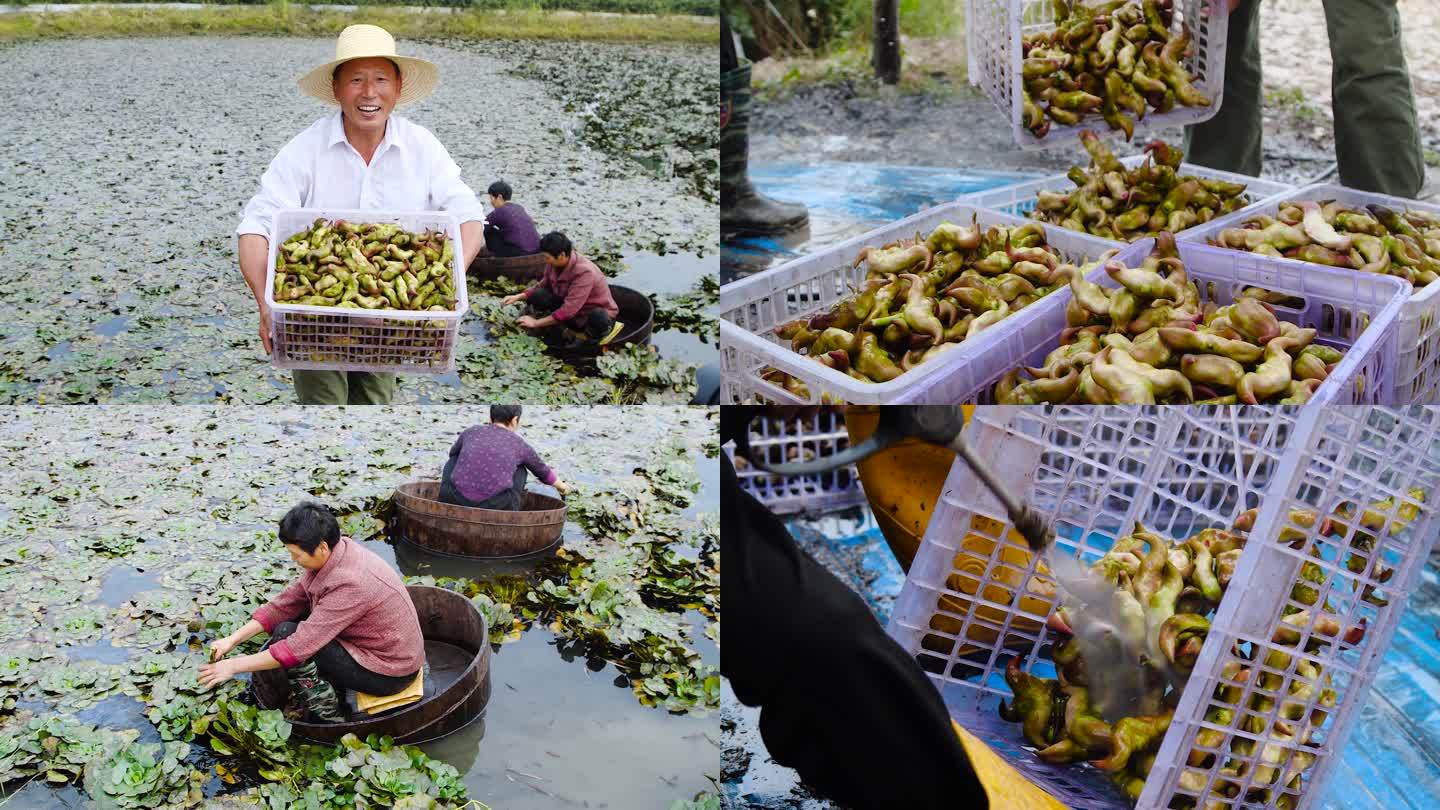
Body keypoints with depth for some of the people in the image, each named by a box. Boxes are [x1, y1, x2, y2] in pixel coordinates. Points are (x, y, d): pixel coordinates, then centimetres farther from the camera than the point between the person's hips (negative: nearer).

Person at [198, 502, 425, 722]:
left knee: (286, 634, -13)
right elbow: (287, 602, 2)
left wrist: (234, 666, -20)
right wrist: (232, 640, -4)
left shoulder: (349, 583, -31)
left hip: (389, 673, -9)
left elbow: (299, 646, -29)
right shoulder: (332, 553, -5)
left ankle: (327, 716, 2)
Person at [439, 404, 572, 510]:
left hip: (456, 502, 1)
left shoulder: (471, 432, 18)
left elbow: (454, 453, 41)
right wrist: (562, 486, 54)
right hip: (495, 508, -1)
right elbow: (543, 471, 33)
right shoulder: (520, 444, 14)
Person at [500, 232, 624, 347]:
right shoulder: (555, 263, -12)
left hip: (599, 313, -7)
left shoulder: (584, 272, -32)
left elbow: (568, 310, -33)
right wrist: (518, 297, -8)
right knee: (538, 296, -14)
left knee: (598, 318, -44)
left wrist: (536, 323, -26)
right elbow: (543, 285, 8)